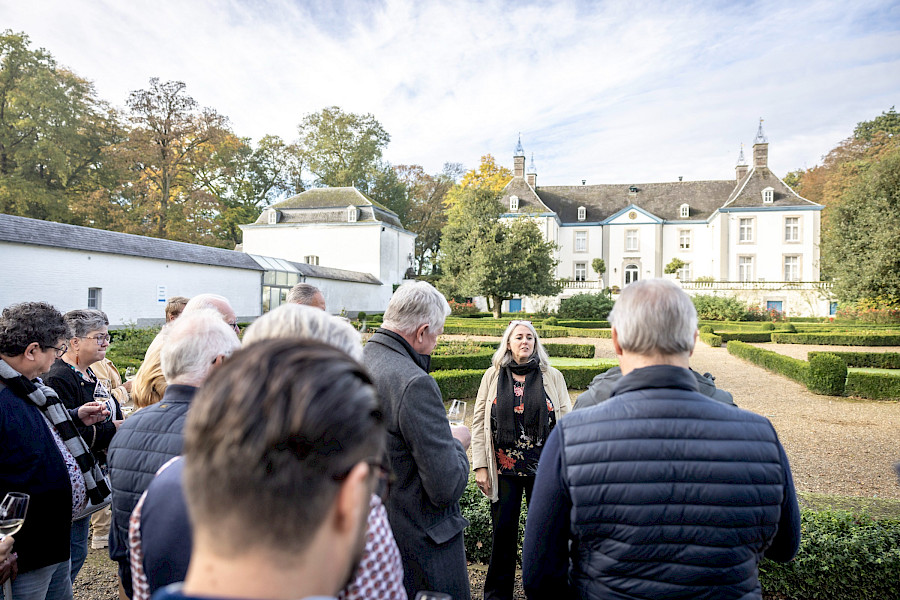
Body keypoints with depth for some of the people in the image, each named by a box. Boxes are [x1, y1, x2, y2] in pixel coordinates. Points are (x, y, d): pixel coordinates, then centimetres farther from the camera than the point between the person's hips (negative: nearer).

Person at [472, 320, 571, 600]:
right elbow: (480, 422, 2)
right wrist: (480, 467, -3)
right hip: (504, 469, 0)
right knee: (503, 530, 9)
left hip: (544, 469, 0)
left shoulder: (552, 377, 4)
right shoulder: (493, 376, 3)